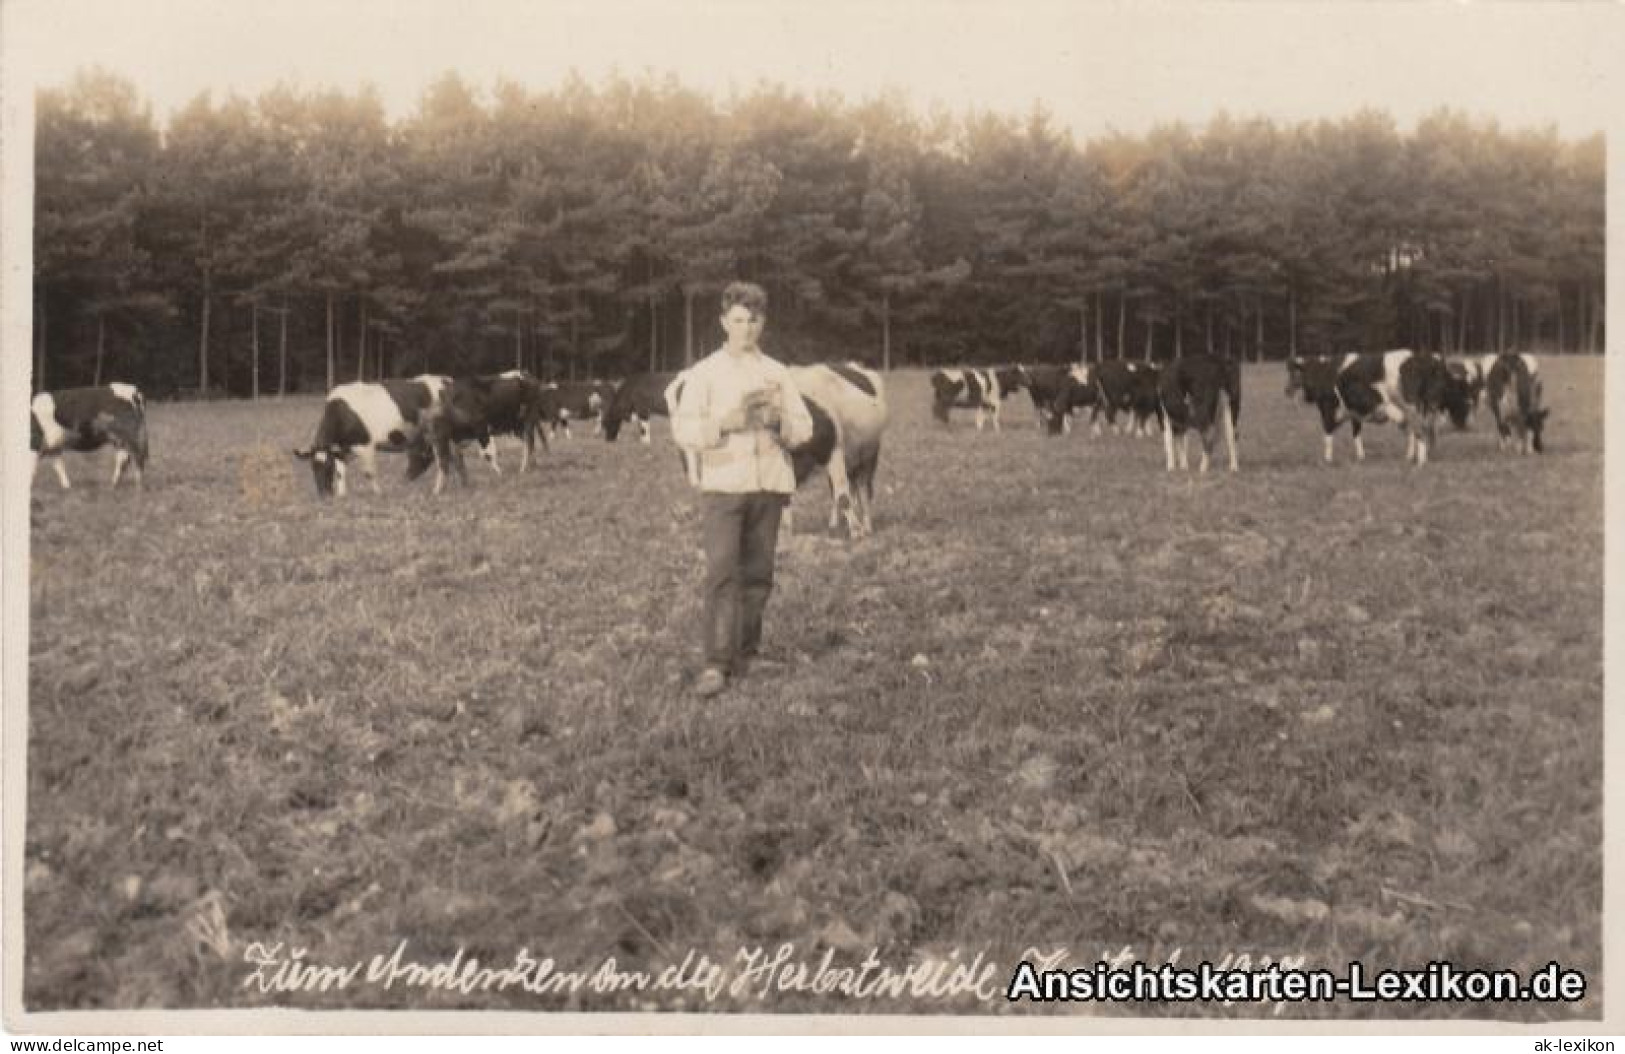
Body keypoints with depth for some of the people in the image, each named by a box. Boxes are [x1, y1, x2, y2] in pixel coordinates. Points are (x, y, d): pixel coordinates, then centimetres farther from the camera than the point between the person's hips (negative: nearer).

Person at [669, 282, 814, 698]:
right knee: (722, 571, -11)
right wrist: (725, 423, -18)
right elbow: (682, 429, -3)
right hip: (721, 482, -3)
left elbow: (803, 428, 12)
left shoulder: (777, 374, 13)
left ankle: (745, 651, 19)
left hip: (770, 483, 3)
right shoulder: (704, 373, 5)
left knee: (757, 571, 6)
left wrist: (778, 421, -9)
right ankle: (716, 664, -14)